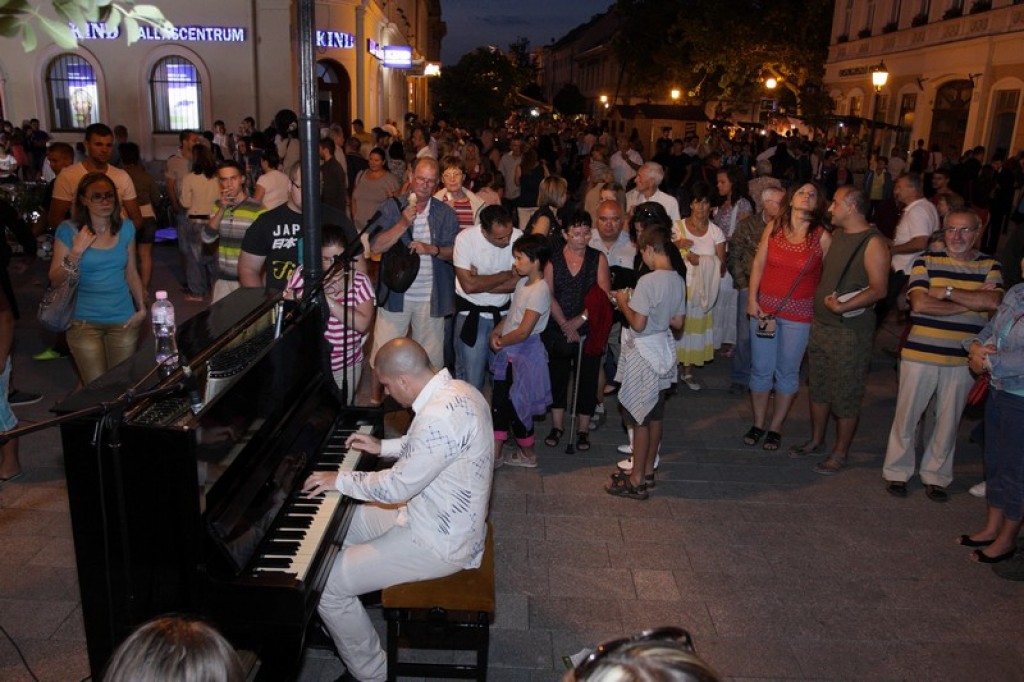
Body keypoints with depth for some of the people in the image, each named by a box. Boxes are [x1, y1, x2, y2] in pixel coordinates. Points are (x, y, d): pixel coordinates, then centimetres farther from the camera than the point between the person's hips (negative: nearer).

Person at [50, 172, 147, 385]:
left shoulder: (126, 228, 3)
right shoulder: (68, 230, -7)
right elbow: (55, 281, -8)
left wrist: (142, 308, 5)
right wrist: (76, 252, -21)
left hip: (124, 319, 3)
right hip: (84, 322, -3)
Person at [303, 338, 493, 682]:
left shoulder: (440, 415, -31)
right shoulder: (456, 390, 0)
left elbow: (397, 488, -25)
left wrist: (339, 480, -11)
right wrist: (383, 446, 19)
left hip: (440, 543, -10)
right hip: (450, 520, 10)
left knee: (326, 584, -7)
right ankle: (342, 626, 36)